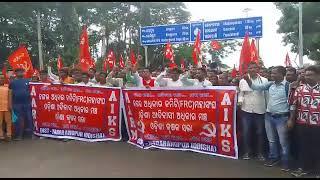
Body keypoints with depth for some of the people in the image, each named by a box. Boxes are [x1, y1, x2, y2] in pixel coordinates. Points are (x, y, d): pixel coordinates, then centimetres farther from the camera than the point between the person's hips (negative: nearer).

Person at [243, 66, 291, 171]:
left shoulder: (288, 86, -13)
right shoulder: (270, 84, 3)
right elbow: (256, 87, 5)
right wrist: (247, 79, -12)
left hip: (282, 117, -5)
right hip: (269, 116, 6)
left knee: (283, 141, 7)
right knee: (271, 140, 17)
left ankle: (285, 162, 22)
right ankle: (273, 158, 33)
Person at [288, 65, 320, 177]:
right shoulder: (299, 89, 4)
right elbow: (293, 105, 6)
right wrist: (291, 120, 3)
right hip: (302, 124, 1)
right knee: (303, 146, 10)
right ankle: (303, 167, 24)